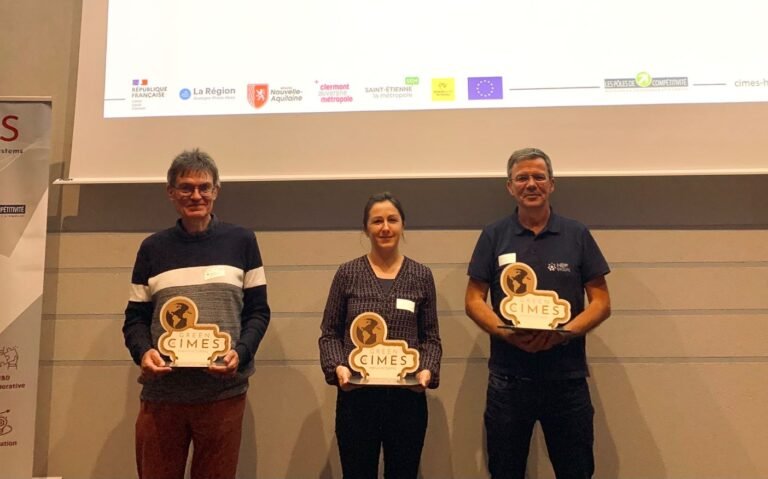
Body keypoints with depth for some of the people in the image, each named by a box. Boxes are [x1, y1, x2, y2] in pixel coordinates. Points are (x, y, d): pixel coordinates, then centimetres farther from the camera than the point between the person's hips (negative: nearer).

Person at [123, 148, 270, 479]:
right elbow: (135, 317, 10)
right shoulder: (152, 248, 9)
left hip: (223, 392, -1)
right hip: (161, 392, 2)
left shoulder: (241, 242, 5)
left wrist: (240, 353, -12)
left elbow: (258, 311, 5)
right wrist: (143, 352, -10)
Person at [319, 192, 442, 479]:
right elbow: (329, 333, 4)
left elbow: (430, 336, 7)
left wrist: (427, 369, -11)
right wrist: (337, 366, -13)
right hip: (356, 395, -1)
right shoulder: (347, 274, 1)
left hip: (408, 396, 1)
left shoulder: (421, 276, 4)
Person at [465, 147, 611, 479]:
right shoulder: (493, 236, 4)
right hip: (508, 377, 0)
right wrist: (506, 332, -16)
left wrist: (566, 332, -15)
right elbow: (474, 299, 3)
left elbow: (601, 301, 3)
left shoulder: (577, 235, 4)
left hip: (567, 377, 0)